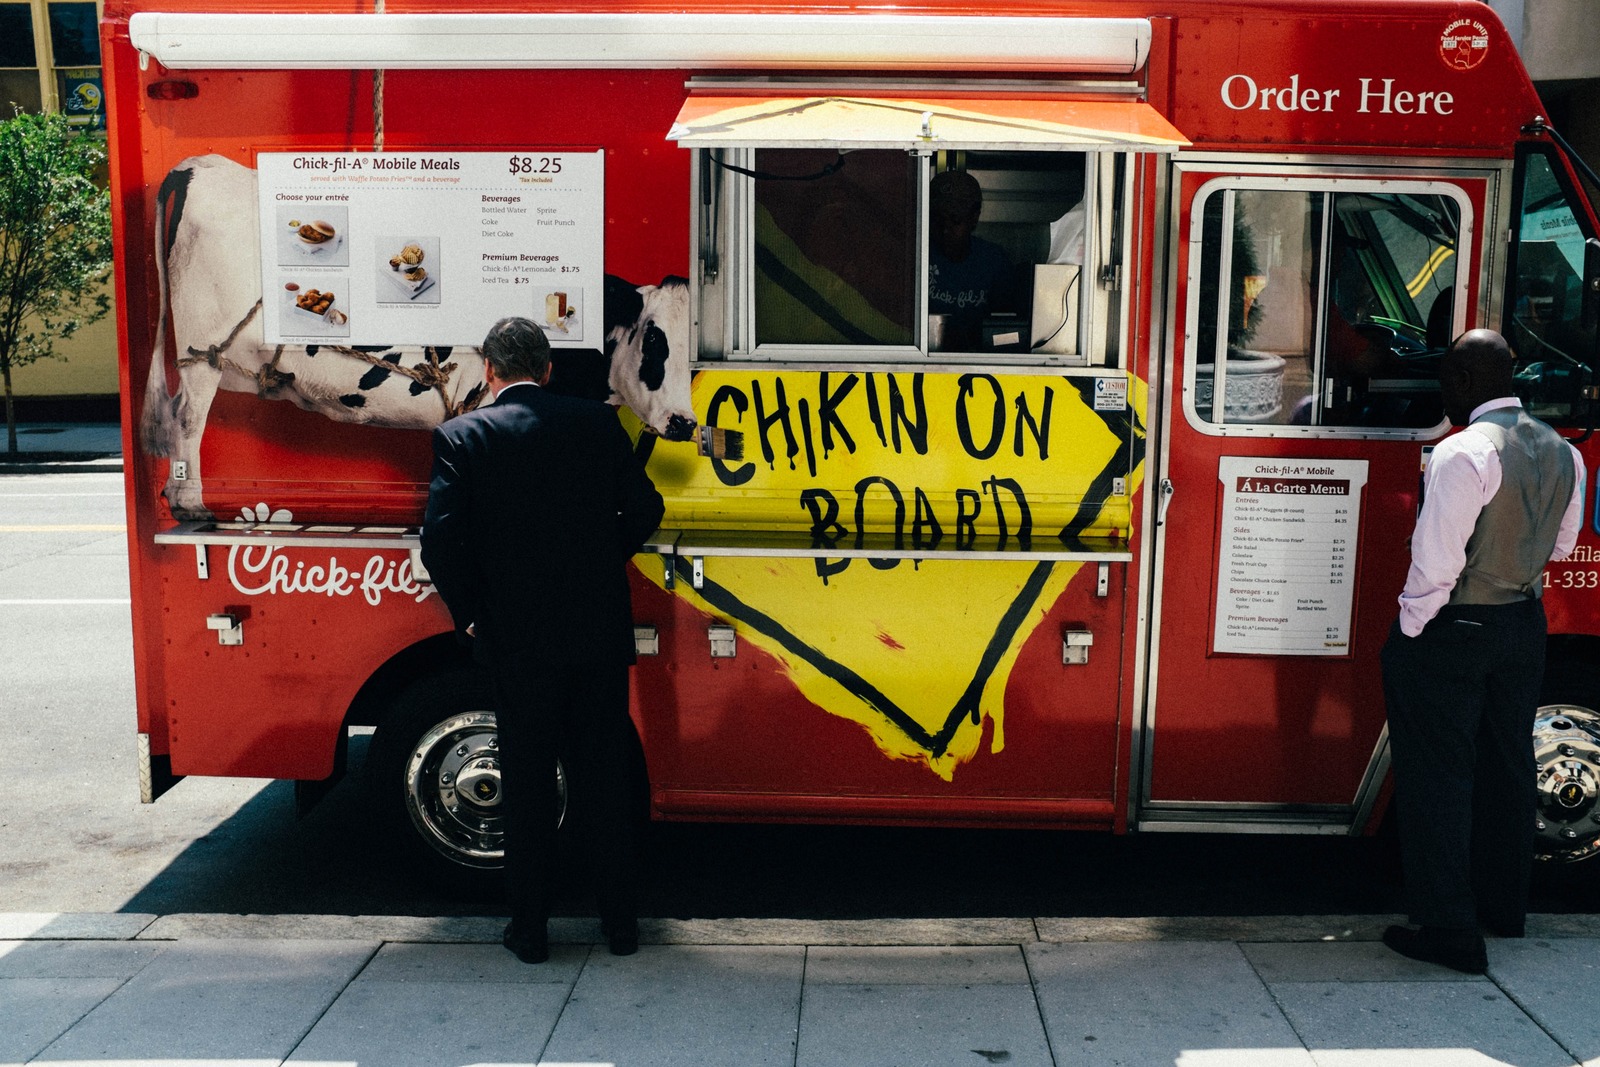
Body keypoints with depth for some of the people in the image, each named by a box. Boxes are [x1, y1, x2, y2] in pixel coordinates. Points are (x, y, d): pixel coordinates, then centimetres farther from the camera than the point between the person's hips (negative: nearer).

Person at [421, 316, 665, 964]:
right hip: (601, 632, 2)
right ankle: (620, 919, 23)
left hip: (516, 637, -1)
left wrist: (470, 615, 1)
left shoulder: (463, 436, -6)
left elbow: (441, 540, -13)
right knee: (604, 775, 13)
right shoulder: (598, 423, 0)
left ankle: (529, 928, 22)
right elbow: (644, 510, 1)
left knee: (527, 782, 12)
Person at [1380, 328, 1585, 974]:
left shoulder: (1463, 454, -21)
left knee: (1438, 776, 1)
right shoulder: (1563, 453, 4)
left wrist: (1409, 632, -12)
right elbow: (1561, 544, 15)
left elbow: (1436, 562, -21)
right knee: (1507, 767, 19)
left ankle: (1451, 931, 4)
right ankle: (1504, 908, 34)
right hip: (1525, 626, 8)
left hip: (1453, 631, -8)